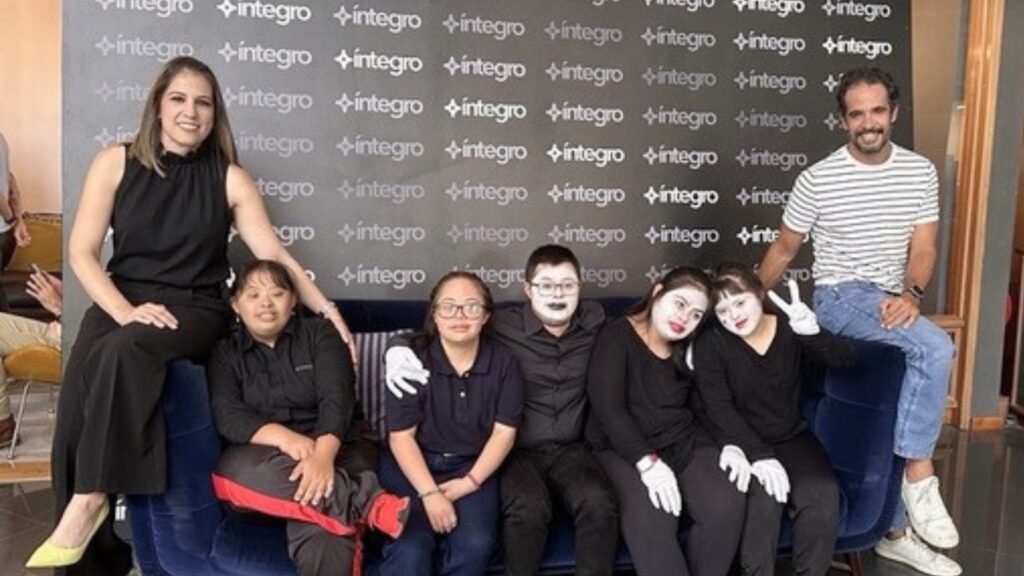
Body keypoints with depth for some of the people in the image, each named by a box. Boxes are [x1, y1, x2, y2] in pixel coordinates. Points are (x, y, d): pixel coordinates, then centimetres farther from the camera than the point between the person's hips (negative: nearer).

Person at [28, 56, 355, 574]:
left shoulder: (229, 178, 5)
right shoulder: (116, 162, 6)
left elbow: (274, 254, 4)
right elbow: (82, 251, 1)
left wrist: (324, 307, -6)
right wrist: (125, 310, -14)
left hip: (194, 310, -1)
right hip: (121, 301, 2)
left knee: (124, 351, -35)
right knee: (75, 419, -22)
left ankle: (90, 501, -22)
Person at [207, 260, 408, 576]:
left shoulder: (319, 333, 6)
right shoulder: (224, 353, 11)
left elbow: (337, 398, -10)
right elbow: (227, 415, -6)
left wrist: (322, 455, -30)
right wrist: (282, 437, -27)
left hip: (333, 451, -2)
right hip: (263, 459, 2)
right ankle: (368, 504, -37)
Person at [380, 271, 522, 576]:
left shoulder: (503, 362, -3)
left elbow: (504, 432, -2)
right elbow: (401, 436, -11)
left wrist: (471, 481, -13)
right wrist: (429, 493, -21)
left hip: (473, 466, 2)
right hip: (412, 464, -2)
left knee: (475, 545, -23)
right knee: (409, 551, -26)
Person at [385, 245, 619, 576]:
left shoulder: (594, 322, 2)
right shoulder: (502, 326, -7)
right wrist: (400, 347, -17)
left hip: (570, 450, 3)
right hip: (518, 450, -2)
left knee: (600, 505, -27)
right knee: (529, 510, -32)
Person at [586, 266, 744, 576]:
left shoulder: (690, 349, 13)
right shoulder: (617, 336, -7)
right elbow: (608, 409, -15)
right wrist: (648, 462, -23)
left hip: (684, 441, 5)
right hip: (624, 447, -5)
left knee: (727, 504, -23)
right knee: (650, 518, -32)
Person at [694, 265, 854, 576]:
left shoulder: (790, 333, -1)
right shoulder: (710, 344, -8)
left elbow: (845, 360, -11)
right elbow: (719, 410, -15)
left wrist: (811, 332, -33)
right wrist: (759, 455, -28)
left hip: (792, 438, 3)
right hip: (743, 444, -2)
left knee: (822, 496, -24)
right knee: (764, 496, -30)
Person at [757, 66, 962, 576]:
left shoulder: (920, 172, 2)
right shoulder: (818, 179, -9)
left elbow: (923, 248, -2)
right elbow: (784, 249, 2)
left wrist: (910, 295, -22)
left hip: (894, 303, 5)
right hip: (841, 297, -5)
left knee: (899, 418, 9)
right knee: (936, 348, -31)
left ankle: (898, 533, 25)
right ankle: (921, 472, -16)